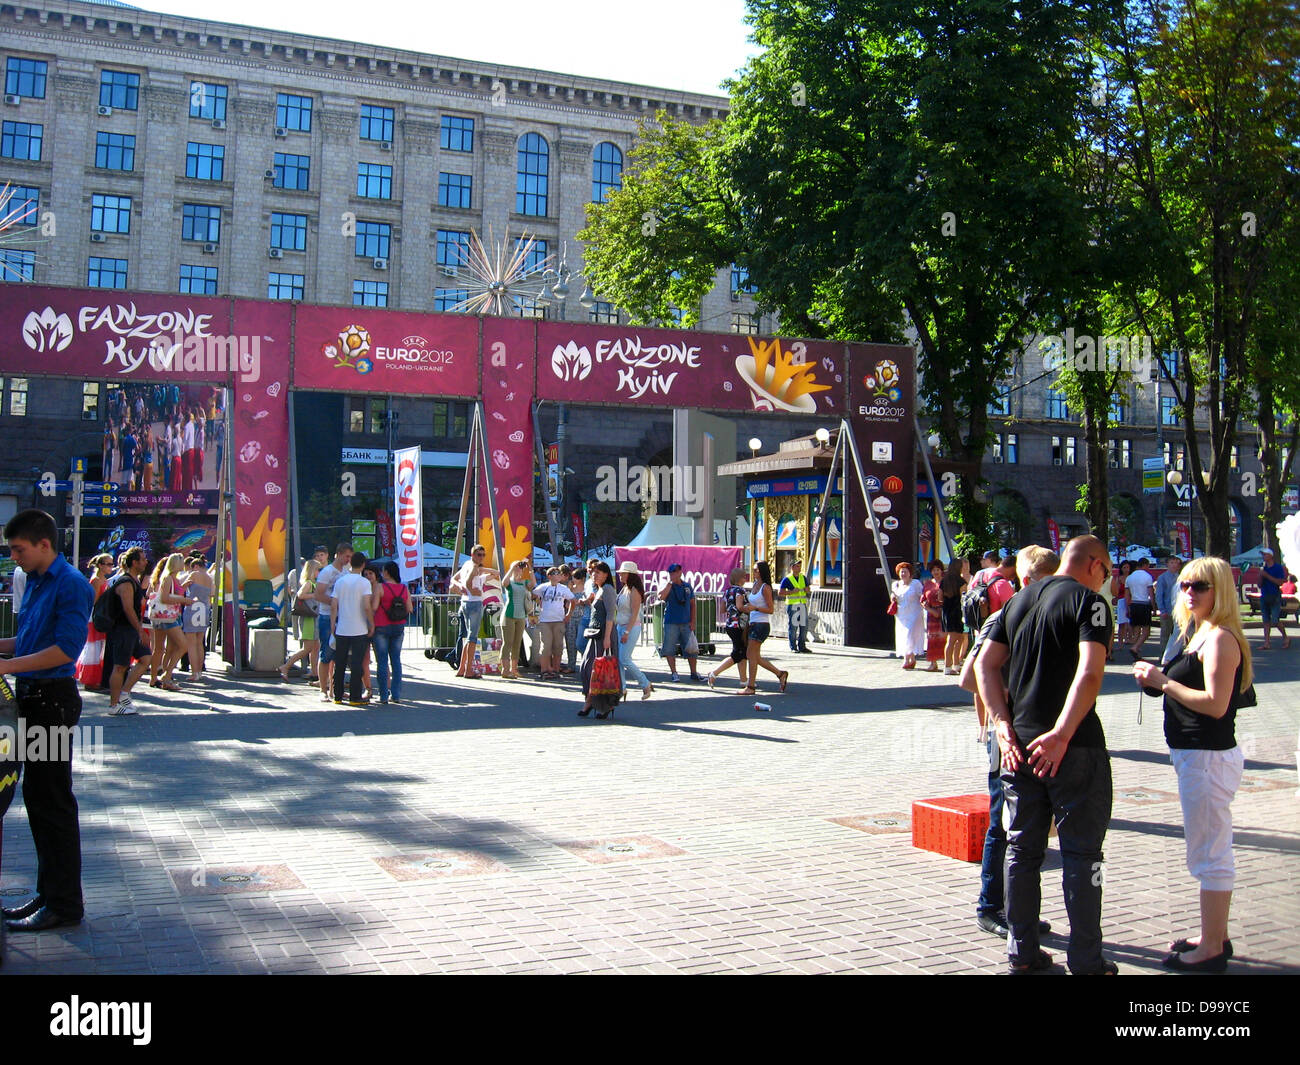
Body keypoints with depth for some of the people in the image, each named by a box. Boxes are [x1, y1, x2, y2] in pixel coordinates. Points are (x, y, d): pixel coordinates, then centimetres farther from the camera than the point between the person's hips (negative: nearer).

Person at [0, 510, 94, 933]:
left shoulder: (71, 585, -14)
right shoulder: (35, 582, 14)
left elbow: (65, 648, -21)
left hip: (53, 699, -9)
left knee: (52, 801, -3)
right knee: (37, 797, 14)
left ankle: (64, 904, 6)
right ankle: (49, 892, 25)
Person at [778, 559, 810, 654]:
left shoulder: (803, 578, 14)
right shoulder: (787, 579, -2)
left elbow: (807, 590, 24)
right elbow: (780, 593, -6)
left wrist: (806, 590, 0)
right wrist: (792, 592, -14)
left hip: (803, 604, 5)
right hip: (792, 605, -5)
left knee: (804, 626, 2)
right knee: (793, 627, -4)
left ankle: (802, 646, 12)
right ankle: (793, 648, 3)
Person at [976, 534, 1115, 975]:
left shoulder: (1019, 601, 14)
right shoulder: (1088, 601, -7)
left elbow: (985, 664, 8)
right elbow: (1090, 672, -22)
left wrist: (1004, 724, 1)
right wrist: (1061, 735, -23)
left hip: (1019, 742, 6)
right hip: (1073, 747, -6)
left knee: (1022, 848, 13)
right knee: (1081, 851, 3)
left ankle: (1022, 951, 19)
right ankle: (1086, 960, 8)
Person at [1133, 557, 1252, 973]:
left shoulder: (1220, 638, -17)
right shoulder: (1200, 634, 14)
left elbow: (1215, 704, -24)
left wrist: (1164, 683, -19)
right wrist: (1160, 680, 6)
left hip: (1209, 758, -11)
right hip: (1197, 755, 11)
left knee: (1209, 855, -3)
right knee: (1211, 852, 18)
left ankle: (1211, 950, 5)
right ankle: (1215, 936, 30)